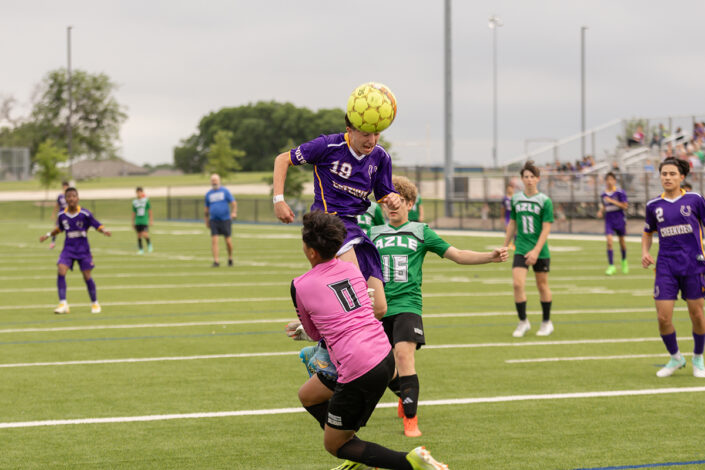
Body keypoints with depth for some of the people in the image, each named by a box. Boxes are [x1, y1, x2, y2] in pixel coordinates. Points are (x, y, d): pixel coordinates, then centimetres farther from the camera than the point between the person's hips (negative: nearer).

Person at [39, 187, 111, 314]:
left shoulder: (85, 214, -12)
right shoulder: (61, 215, -2)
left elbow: (98, 226, -7)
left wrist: (104, 231, -26)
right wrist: (48, 235, 11)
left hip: (83, 250, -2)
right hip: (68, 249, 2)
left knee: (87, 276, 2)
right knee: (61, 271, -18)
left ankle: (95, 303, 24)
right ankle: (63, 304, -14)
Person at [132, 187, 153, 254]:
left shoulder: (146, 200, -3)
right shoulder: (135, 202, 4)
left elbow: (150, 210, 3)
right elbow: (133, 212, 12)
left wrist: (151, 220, 3)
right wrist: (133, 222, 12)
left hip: (145, 221, -3)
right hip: (137, 221, 3)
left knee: (144, 234, -15)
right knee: (139, 235, 4)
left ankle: (149, 244, 13)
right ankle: (140, 249, 13)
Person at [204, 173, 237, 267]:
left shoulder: (225, 191, 3)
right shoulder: (208, 194, 12)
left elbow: (233, 202, -2)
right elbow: (207, 208, 21)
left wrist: (234, 212, -19)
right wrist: (207, 221, 20)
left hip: (225, 220, -2)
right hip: (213, 220, 2)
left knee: (228, 242, 1)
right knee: (214, 241, -11)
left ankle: (230, 258, 23)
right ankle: (216, 261, -9)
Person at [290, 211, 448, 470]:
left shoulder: (300, 286, -6)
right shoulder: (352, 269, 9)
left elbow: (314, 334, 9)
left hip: (359, 372, -7)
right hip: (384, 355, 8)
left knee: (333, 445, 11)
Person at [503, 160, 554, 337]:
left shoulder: (545, 201, -6)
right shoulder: (516, 199, 6)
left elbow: (546, 228, -10)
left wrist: (536, 251, -18)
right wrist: (504, 246, 16)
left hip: (540, 251, -2)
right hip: (521, 250, 2)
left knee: (542, 285, 7)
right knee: (518, 284, -12)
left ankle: (546, 323, 23)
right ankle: (523, 322, 0)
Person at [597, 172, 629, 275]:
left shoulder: (620, 193, -9)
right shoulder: (603, 194, 5)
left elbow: (625, 206, -13)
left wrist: (612, 201, -20)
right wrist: (601, 212, -2)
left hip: (619, 219, -2)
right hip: (609, 220, 2)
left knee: (621, 241, 13)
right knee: (609, 241, -14)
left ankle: (624, 261, 39)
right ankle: (611, 266, -11)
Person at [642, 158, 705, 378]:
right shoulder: (654, 205, 6)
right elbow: (648, 232, 21)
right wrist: (645, 252, 3)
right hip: (666, 267, 2)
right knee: (663, 318, -5)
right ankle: (675, 358, 18)